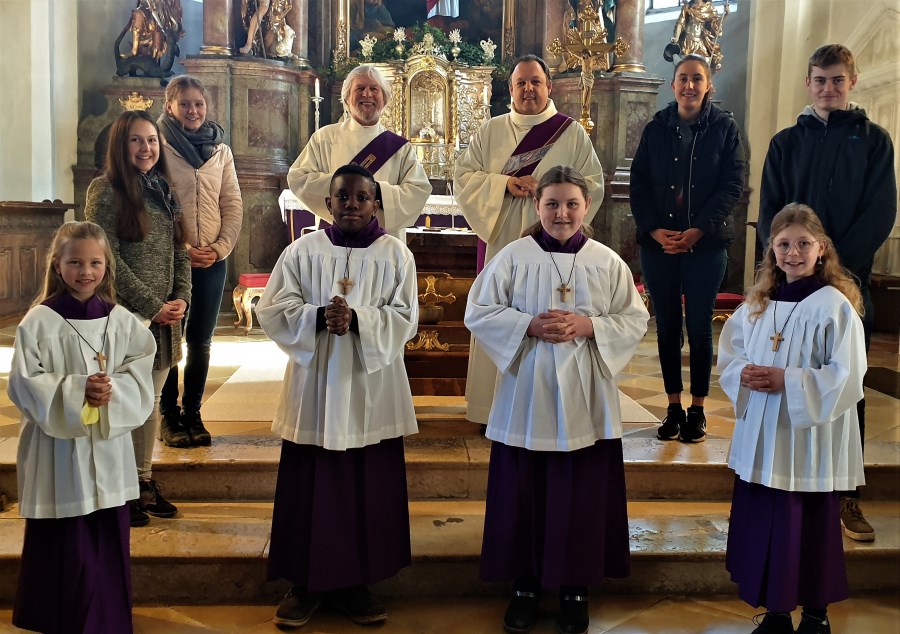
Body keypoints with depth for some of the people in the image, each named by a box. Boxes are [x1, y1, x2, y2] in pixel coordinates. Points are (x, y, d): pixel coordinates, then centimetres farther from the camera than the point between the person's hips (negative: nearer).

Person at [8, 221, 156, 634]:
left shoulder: (121, 320, 3)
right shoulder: (39, 321, -6)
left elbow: (140, 374, 2)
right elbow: (25, 383, -9)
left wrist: (113, 390, -17)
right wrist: (77, 391, -20)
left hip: (108, 448, 3)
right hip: (58, 449, -3)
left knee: (108, 542, 12)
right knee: (65, 546, 1)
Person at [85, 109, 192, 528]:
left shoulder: (162, 191, 14)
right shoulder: (105, 190, -6)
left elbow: (180, 253, 14)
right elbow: (108, 258, -12)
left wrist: (181, 298, -1)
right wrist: (152, 306, -13)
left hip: (164, 318, 6)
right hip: (124, 317, -6)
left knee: (150, 402, 11)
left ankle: (144, 482, 22)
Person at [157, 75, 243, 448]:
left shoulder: (220, 149, 9)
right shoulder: (160, 147, -3)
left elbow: (233, 204, 8)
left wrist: (221, 247, -5)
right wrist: (182, 249, -12)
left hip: (213, 260, 3)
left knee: (201, 340, 8)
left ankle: (192, 414, 19)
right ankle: (169, 416, 13)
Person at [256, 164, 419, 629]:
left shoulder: (395, 254, 2)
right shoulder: (303, 250, 3)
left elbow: (405, 318, -4)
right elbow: (272, 310, -2)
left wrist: (357, 321, -20)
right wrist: (318, 317, -18)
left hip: (371, 388, 0)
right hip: (314, 386, 0)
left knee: (368, 489, 6)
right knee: (310, 487, 5)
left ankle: (354, 582, 21)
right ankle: (305, 582, 20)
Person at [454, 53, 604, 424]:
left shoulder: (573, 133, 6)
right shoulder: (490, 132, 11)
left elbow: (593, 185, 0)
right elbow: (463, 177, 4)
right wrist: (503, 183, -12)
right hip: (500, 242, 2)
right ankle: (495, 405, 11)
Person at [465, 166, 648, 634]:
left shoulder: (607, 262, 2)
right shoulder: (514, 256, -1)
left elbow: (635, 320, 3)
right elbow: (477, 312, -1)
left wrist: (588, 326, -14)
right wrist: (529, 325, -15)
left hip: (584, 401, 1)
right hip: (525, 396, 0)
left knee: (582, 497, 7)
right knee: (522, 495, 6)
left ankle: (575, 587, 24)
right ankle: (525, 585, 24)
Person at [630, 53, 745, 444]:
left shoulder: (724, 128, 2)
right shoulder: (656, 129, 8)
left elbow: (732, 185, -4)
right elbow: (639, 184, 4)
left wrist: (699, 230, -15)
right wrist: (655, 229, -11)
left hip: (706, 244, -2)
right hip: (658, 243, 2)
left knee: (699, 328, 2)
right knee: (667, 326, 7)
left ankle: (697, 409, 14)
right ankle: (673, 407, 17)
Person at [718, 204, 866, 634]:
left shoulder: (834, 305, -10)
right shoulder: (758, 302, 7)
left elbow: (845, 377, -14)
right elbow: (729, 354, 12)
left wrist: (787, 380, -20)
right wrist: (743, 375, -8)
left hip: (809, 440, -5)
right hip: (760, 437, 5)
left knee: (809, 530, 5)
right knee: (762, 526, 11)